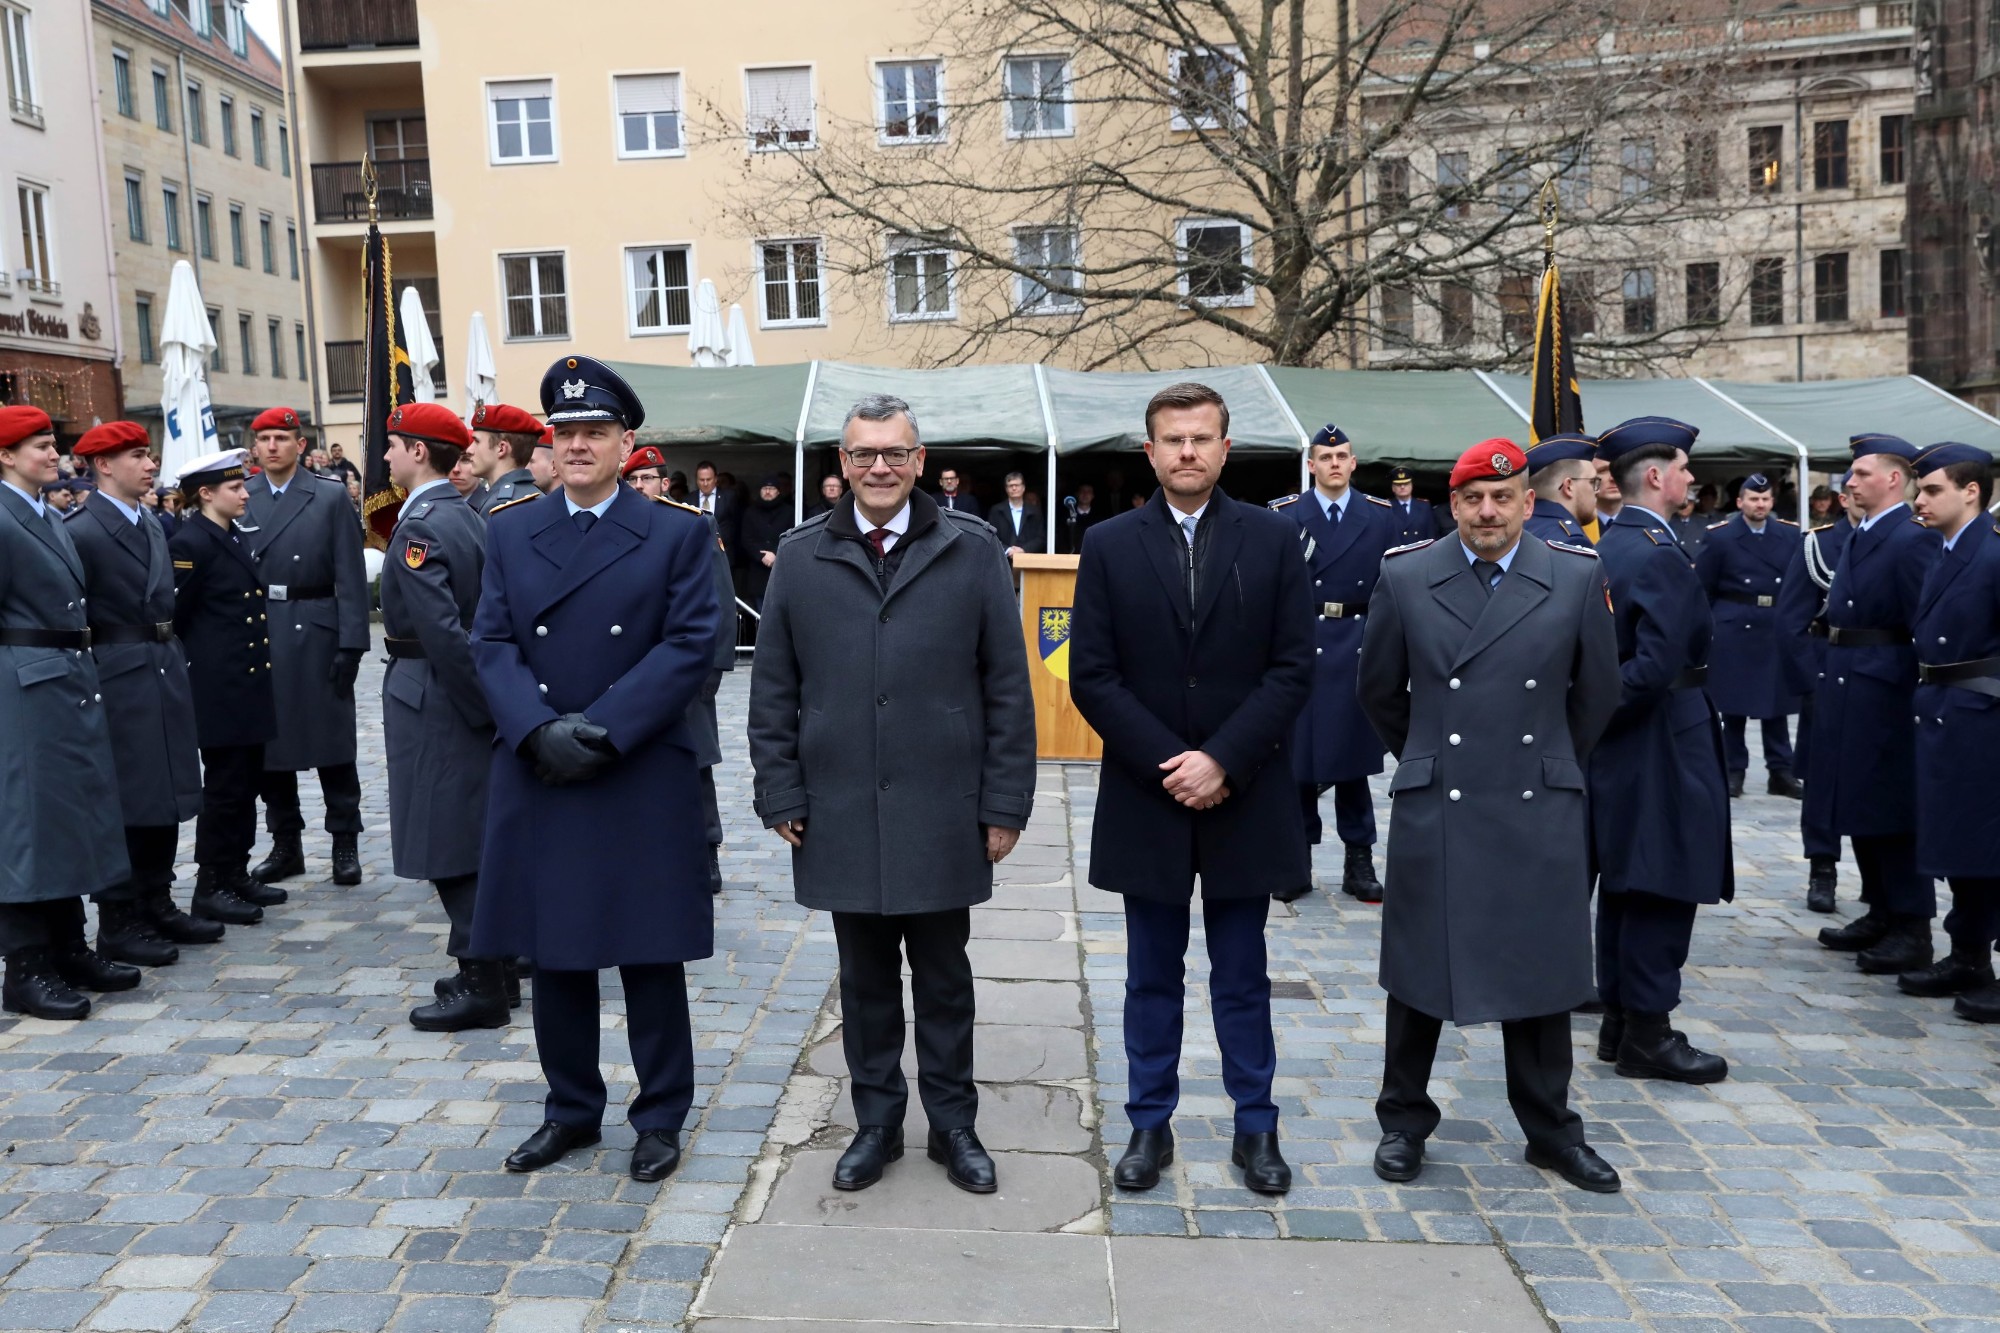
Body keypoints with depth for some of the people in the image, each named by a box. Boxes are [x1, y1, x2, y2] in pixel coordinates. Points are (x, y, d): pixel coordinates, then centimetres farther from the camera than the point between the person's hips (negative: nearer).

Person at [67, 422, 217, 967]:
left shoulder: (153, 526, 14)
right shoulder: (81, 532, -11)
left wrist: (173, 657, 12)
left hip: (165, 672, 8)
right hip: (121, 679, -8)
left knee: (164, 798, 13)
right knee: (127, 802, -2)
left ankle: (157, 906, 24)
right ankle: (118, 923, 8)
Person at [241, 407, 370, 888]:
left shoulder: (331, 498, 0)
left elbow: (350, 577, -4)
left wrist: (351, 643, -10)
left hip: (315, 633, -3)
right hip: (255, 634, 3)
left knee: (331, 738, 4)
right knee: (268, 740, 8)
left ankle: (345, 842, 13)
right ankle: (285, 844, 20)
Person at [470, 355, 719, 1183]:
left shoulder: (677, 531, 0)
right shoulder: (509, 530, 9)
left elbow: (690, 644, -8)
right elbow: (491, 643, 2)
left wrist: (603, 728, -16)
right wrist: (538, 731, -15)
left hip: (644, 780, -3)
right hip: (536, 777, 3)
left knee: (651, 955, 6)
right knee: (552, 954, 12)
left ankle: (661, 1117, 21)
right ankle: (571, 1110, 29)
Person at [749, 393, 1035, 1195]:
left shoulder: (971, 551, -1)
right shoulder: (802, 558, 4)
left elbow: (1008, 687, -1)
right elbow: (773, 690, 7)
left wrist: (1004, 804, -4)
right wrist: (781, 796, 1)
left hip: (942, 816, -1)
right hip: (841, 817, 2)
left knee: (943, 977, 11)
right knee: (865, 978, 12)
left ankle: (953, 1124, 26)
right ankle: (876, 1121, 28)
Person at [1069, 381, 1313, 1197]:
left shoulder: (1273, 539, 0)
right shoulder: (1110, 546, 1)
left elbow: (1293, 669, -4)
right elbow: (1091, 677, -4)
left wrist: (1223, 760, -14)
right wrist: (1166, 763, -13)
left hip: (1243, 795, 0)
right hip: (1146, 795, 1)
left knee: (1242, 977, 11)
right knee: (1152, 977, 11)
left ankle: (1255, 1128, 24)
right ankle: (1150, 1125, 24)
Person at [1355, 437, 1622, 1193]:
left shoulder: (1576, 578, -1)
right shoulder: (1405, 576, -2)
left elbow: (1596, 693, 9)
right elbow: (1378, 690, 9)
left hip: (1540, 811, 1)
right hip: (1433, 810, 0)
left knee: (1539, 969, 11)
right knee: (1420, 968, 9)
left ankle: (1550, 1129, 28)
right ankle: (1404, 1121, 25)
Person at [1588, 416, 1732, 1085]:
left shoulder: (1606, 547, 10)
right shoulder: (1661, 557, -19)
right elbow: (1657, 666, -26)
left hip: (1622, 746, 10)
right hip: (1663, 743, -9)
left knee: (1626, 888, 15)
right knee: (1664, 889, -1)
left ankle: (1619, 1020, 24)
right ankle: (1647, 1034, 7)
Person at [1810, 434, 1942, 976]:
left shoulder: (1914, 539, -14)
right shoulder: (1858, 538, 14)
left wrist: (1926, 700, -18)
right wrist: (1827, 677, 11)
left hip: (1887, 693, -9)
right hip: (1846, 689, 9)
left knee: (1894, 812, -1)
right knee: (1861, 808, 15)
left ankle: (1912, 930, 8)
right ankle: (1880, 913, 27)